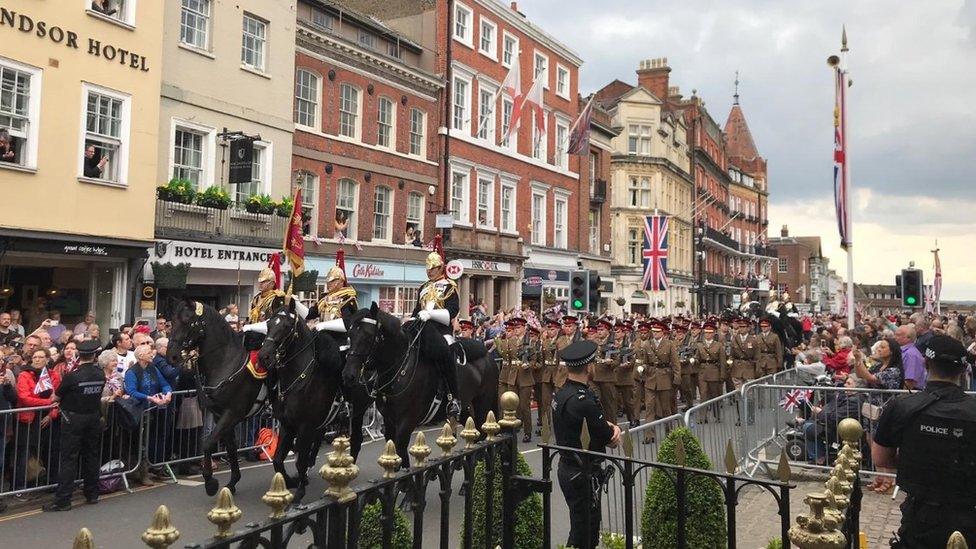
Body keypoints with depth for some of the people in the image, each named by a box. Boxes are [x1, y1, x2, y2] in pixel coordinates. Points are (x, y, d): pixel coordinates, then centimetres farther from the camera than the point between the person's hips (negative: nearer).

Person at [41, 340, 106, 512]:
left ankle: (62, 500, 1)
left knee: (69, 459, -1)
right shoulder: (100, 374, -3)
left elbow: (56, 397, -5)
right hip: (94, 418, 5)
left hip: (74, 419, -5)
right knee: (91, 456, 14)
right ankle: (92, 494, 22)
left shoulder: (72, 376, -16)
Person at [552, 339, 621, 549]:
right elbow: (611, 441, -18)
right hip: (584, 475, -10)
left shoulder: (562, 392, 4)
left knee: (578, 526, 22)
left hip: (567, 468, 10)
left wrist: (610, 426, -6)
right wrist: (613, 431, 4)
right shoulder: (583, 400, -26)